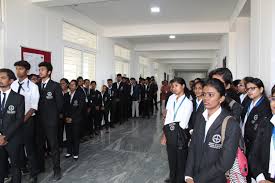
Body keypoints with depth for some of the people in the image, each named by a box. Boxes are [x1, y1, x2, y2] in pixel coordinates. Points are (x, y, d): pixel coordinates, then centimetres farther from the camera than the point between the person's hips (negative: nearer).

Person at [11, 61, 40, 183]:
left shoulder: (32, 86, -7)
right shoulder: (13, 85, 5)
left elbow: (33, 107, -10)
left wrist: (23, 120, -16)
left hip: (28, 120, -4)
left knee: (29, 146, 1)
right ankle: (22, 168, 39)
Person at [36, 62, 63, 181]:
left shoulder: (55, 86, -6)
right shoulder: (37, 85, 9)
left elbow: (60, 104, -5)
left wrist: (53, 115, 1)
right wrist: (39, 114, 1)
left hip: (51, 120, -5)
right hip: (39, 121, 5)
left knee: (53, 145, 3)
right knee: (39, 145, 15)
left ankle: (57, 171, 14)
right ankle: (40, 167, 33)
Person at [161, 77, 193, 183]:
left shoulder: (188, 103, -12)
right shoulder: (171, 98, 3)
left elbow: (183, 124, -16)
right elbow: (167, 117, 2)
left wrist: (173, 126, -5)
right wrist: (165, 133, -1)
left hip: (180, 135, -5)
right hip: (170, 134, 5)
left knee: (181, 160, 11)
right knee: (171, 159, 20)